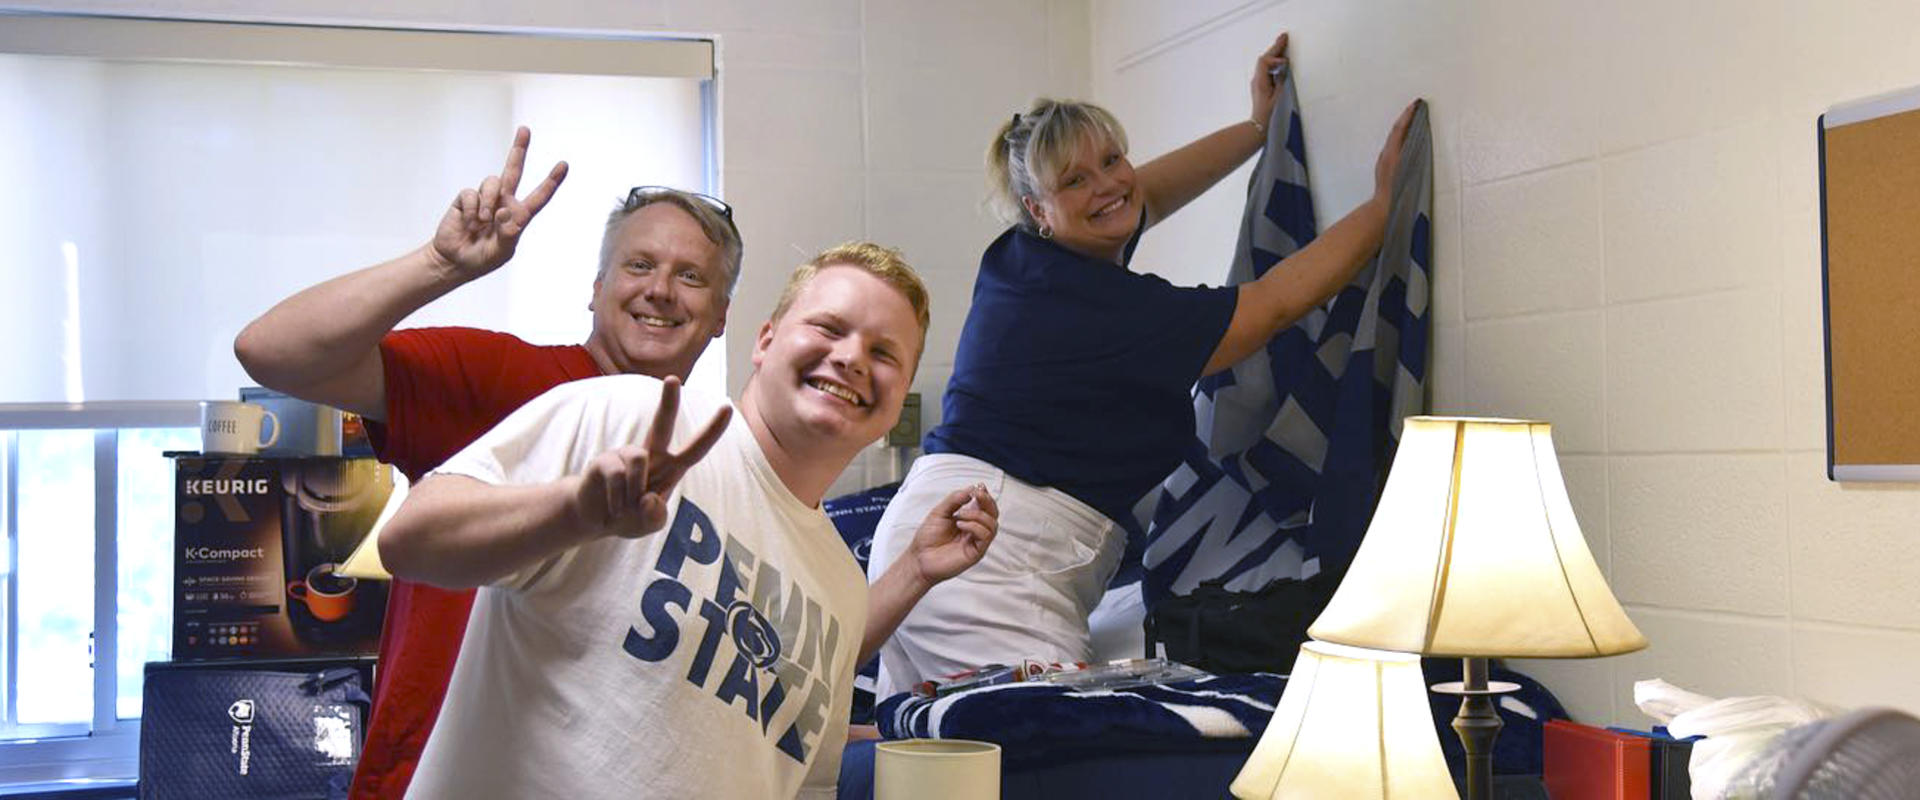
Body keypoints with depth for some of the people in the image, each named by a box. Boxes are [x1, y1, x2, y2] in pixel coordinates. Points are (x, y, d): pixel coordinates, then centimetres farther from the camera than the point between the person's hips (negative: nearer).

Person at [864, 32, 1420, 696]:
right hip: (986, 559, -10)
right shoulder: (1106, 306, -11)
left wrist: (1258, 126, 40)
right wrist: (1387, 201, 6)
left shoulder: (1017, 258, 14)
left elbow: (1139, 194, 34)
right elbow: (1276, 303, -2)